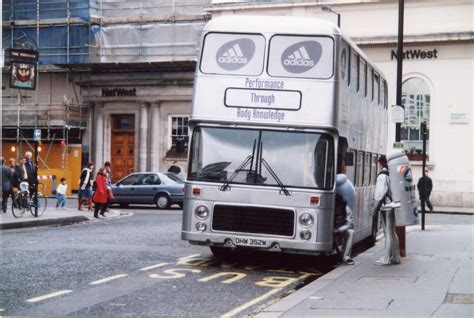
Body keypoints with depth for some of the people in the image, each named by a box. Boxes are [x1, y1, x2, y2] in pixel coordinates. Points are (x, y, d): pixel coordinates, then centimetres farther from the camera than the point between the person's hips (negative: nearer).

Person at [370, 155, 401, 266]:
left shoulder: (382, 176, -13)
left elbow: (379, 194, -16)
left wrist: (373, 209, -9)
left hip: (385, 207, -8)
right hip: (393, 206, 8)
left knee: (388, 233, -6)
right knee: (392, 232, 15)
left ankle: (386, 258, -2)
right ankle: (395, 257, 20)